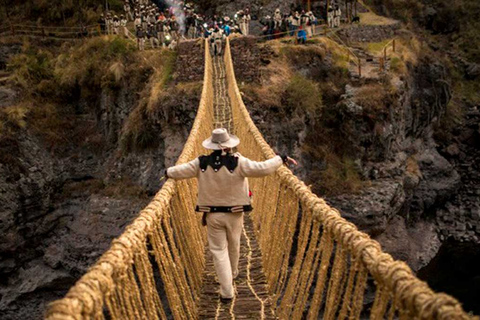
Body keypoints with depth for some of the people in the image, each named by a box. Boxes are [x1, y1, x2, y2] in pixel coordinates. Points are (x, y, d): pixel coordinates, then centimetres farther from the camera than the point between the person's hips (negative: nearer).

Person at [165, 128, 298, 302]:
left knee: (218, 250, 7)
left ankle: (227, 292, 5)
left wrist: (168, 172, 24)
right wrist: (281, 159, -11)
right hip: (234, 214, 0)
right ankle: (232, 273, 49)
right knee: (233, 246, 23)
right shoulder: (238, 162, -17)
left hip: (212, 215, 0)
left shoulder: (201, 163, -9)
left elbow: (180, 170, 2)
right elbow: (262, 169, -24)